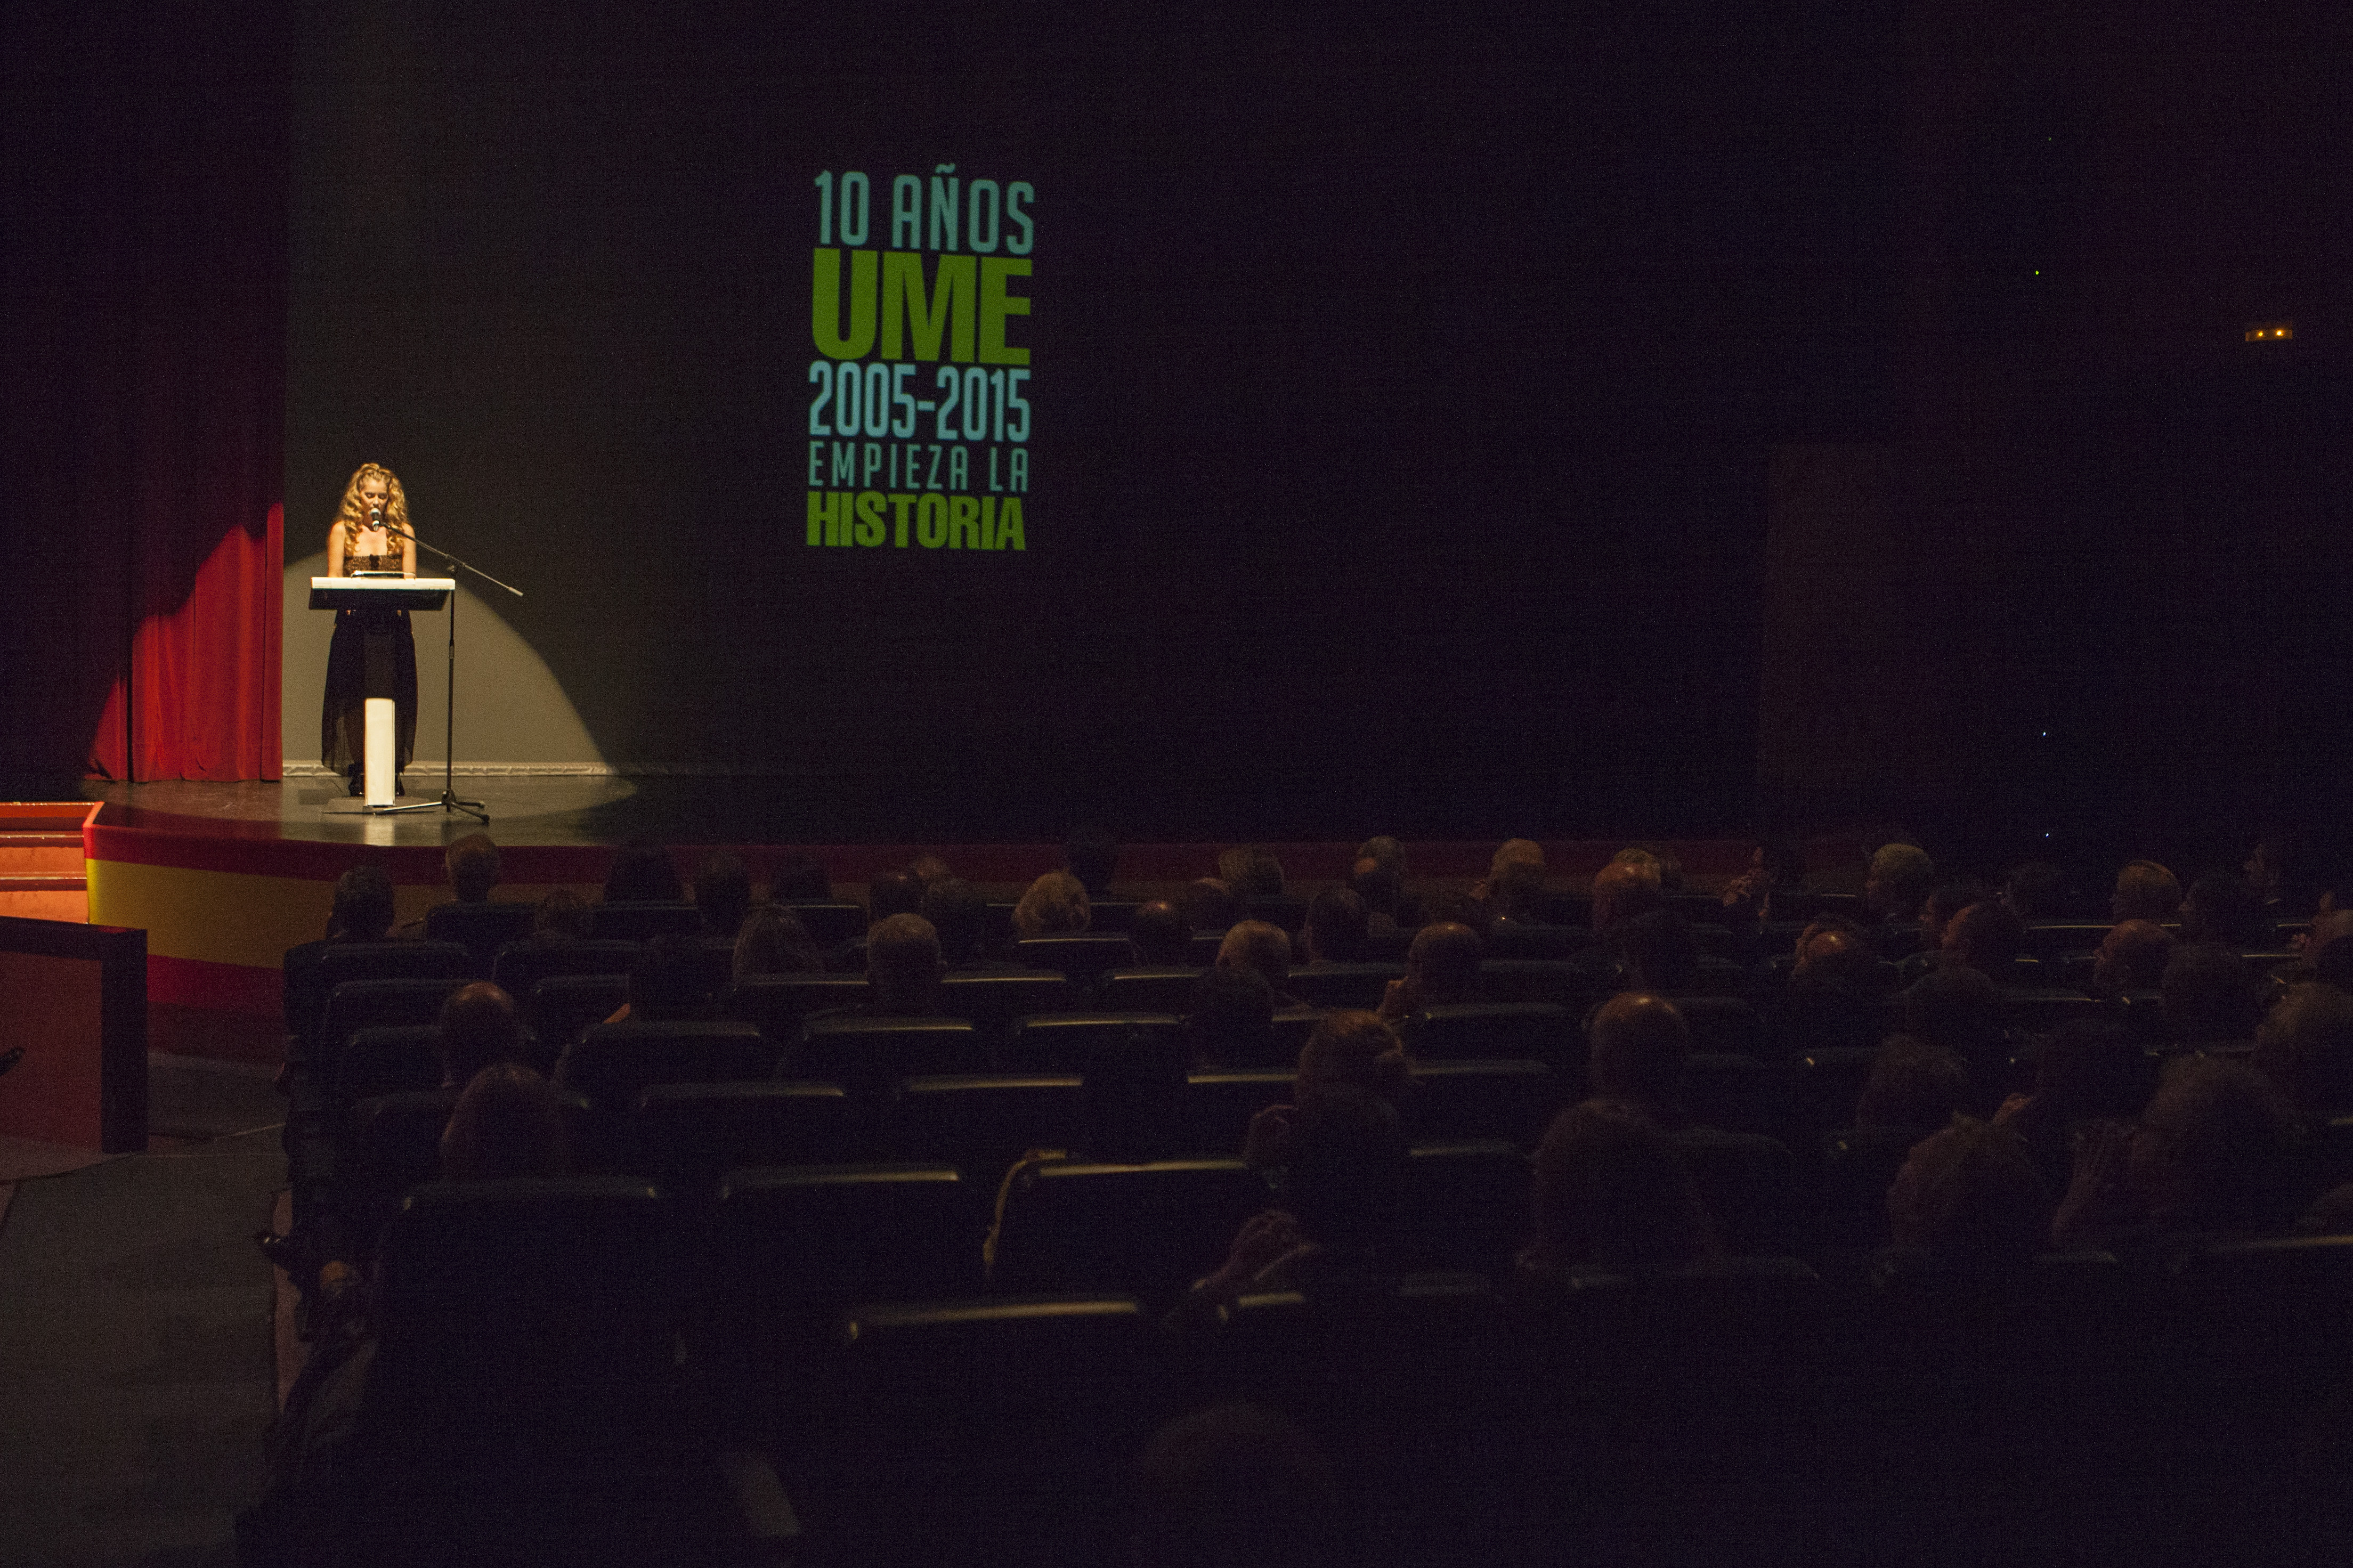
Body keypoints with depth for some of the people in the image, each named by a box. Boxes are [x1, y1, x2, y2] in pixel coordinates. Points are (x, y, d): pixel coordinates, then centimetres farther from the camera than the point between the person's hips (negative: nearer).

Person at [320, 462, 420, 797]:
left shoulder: (402, 532, 10)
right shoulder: (343, 531, 7)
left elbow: (410, 580, 6)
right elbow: (333, 581, 3)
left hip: (393, 626, 1)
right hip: (355, 625, -1)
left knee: (393, 694, -2)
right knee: (355, 695, -4)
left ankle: (393, 771, 1)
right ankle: (358, 772, -2)